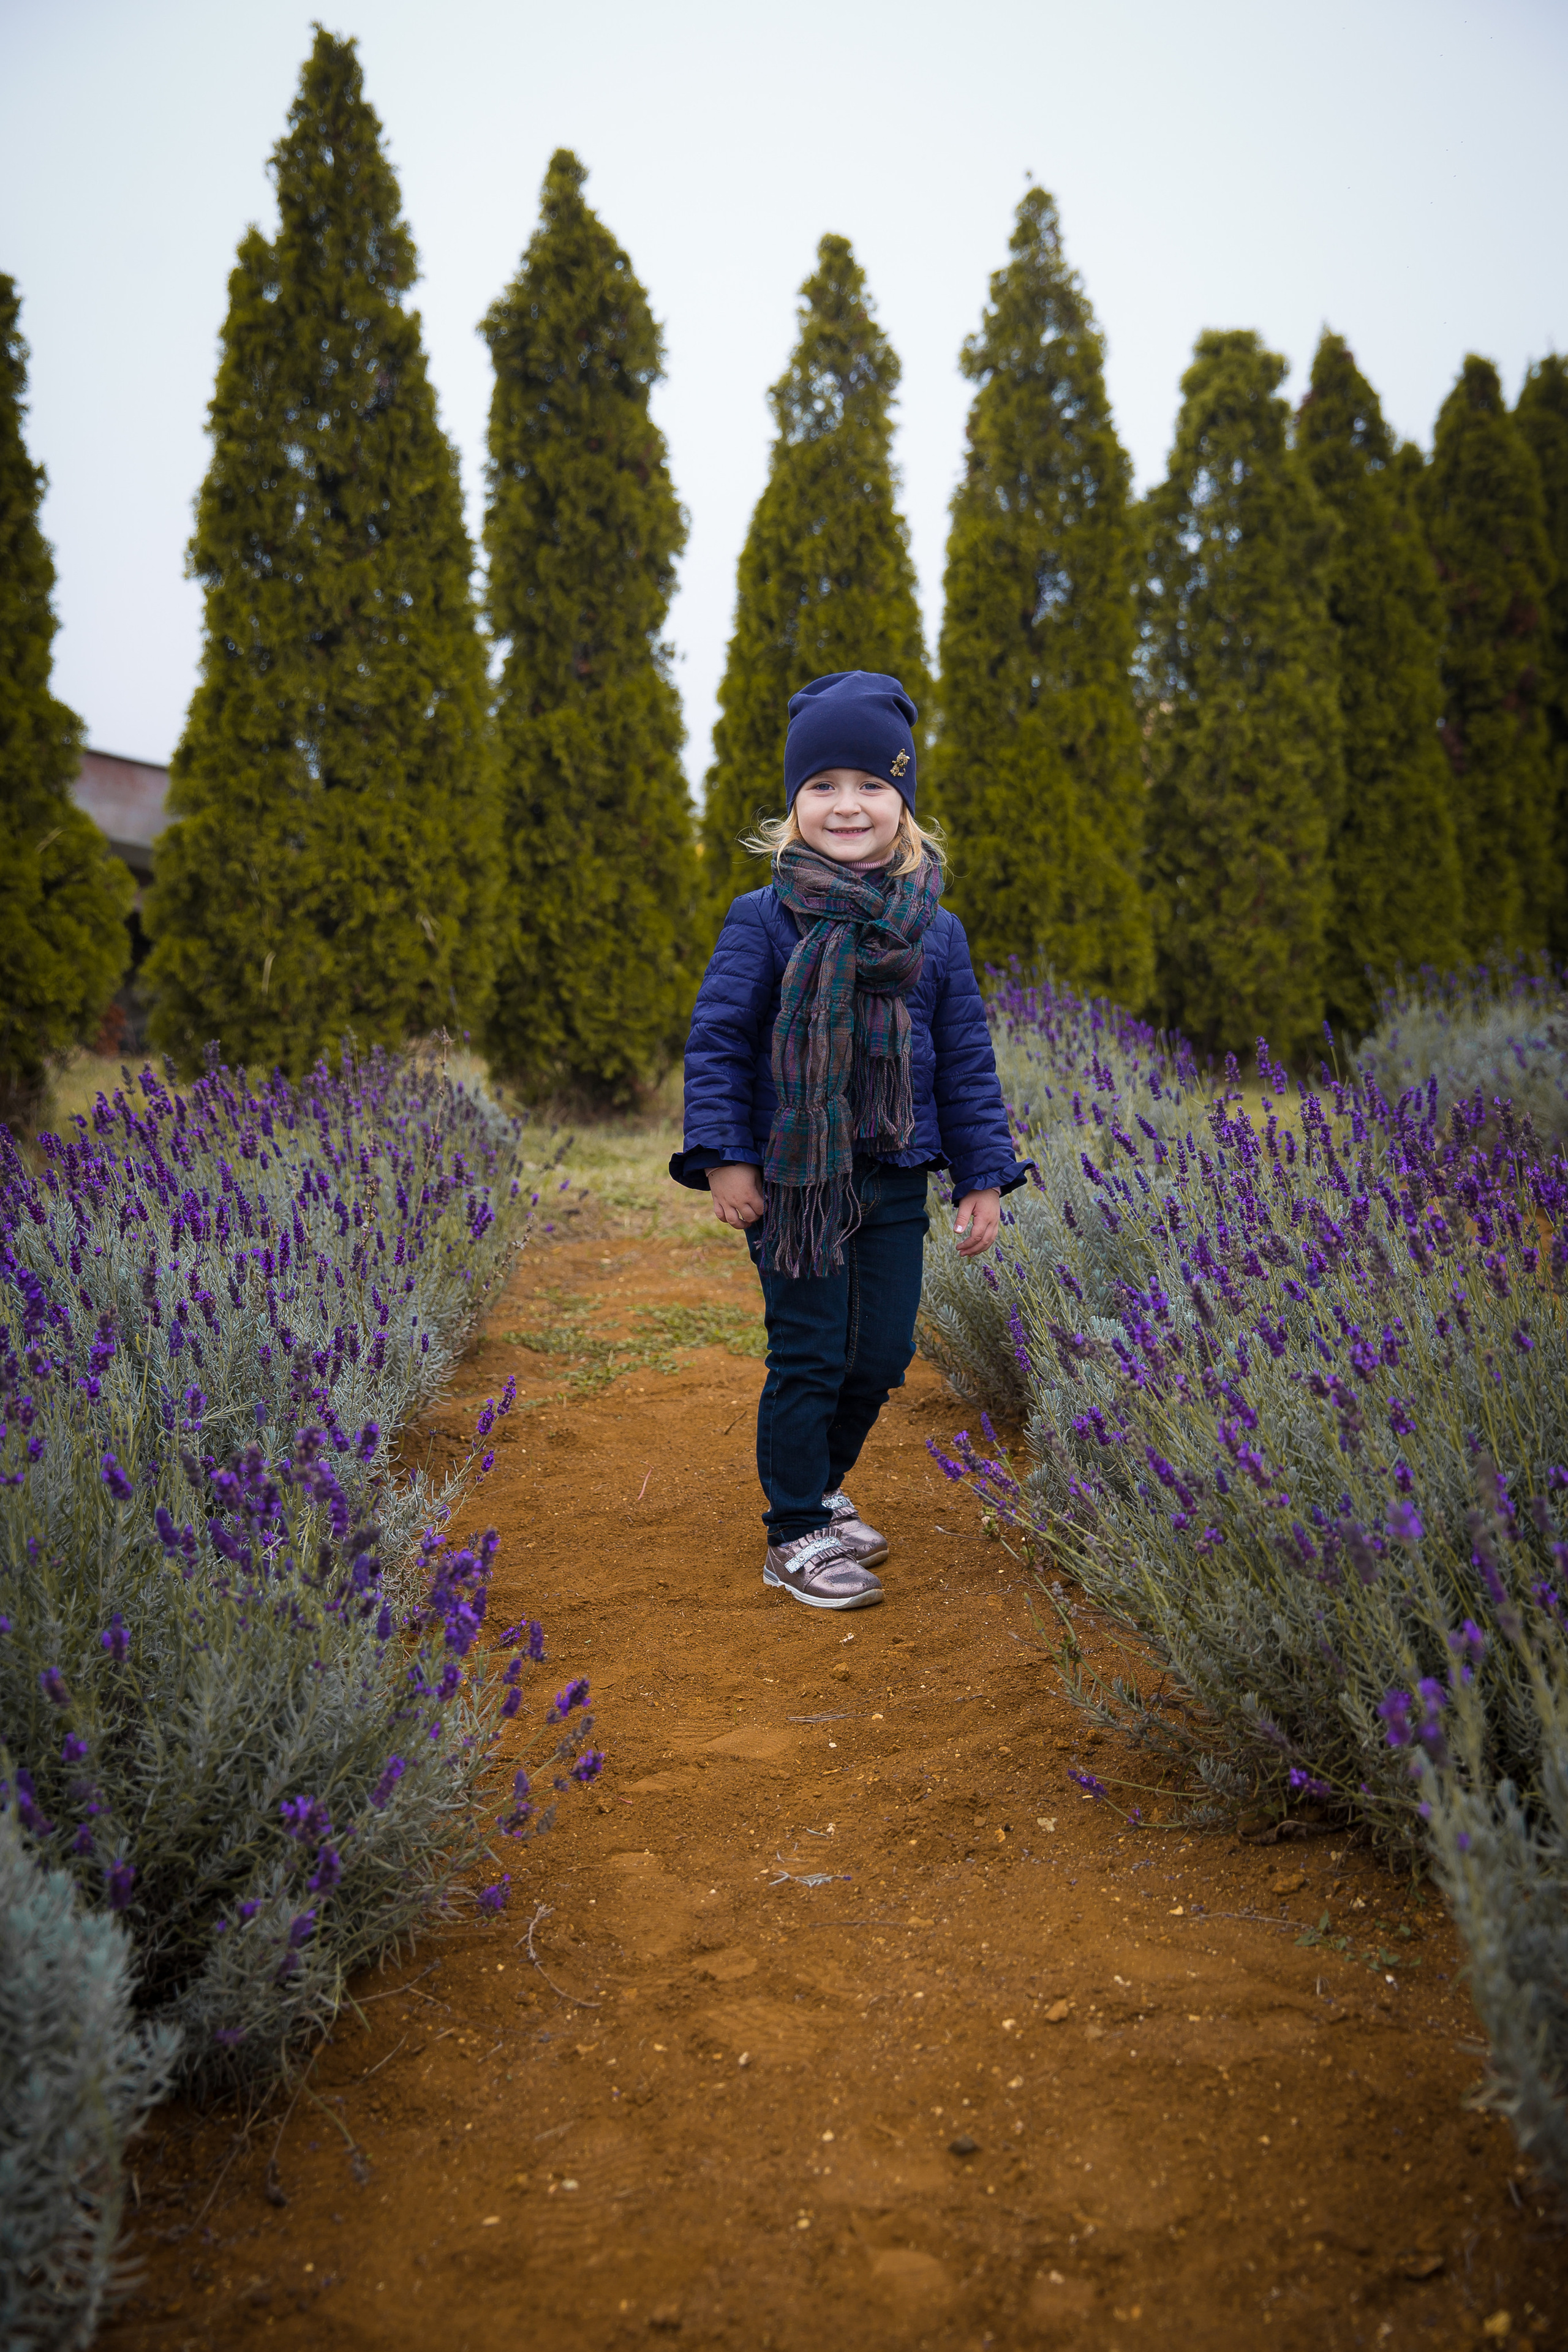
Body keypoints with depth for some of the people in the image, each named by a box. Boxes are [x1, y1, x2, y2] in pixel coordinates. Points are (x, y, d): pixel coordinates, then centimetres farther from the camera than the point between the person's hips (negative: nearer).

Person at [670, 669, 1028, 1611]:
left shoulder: (935, 930, 6)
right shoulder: (765, 919, -5)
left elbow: (968, 1058, 9)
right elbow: (718, 1037, -4)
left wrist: (984, 1176, 5)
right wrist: (726, 1156, -11)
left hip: (895, 1181, 4)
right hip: (794, 1177, -4)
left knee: (884, 1355, 9)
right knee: (809, 1356, 0)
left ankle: (819, 1488, 34)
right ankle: (795, 1537, 14)